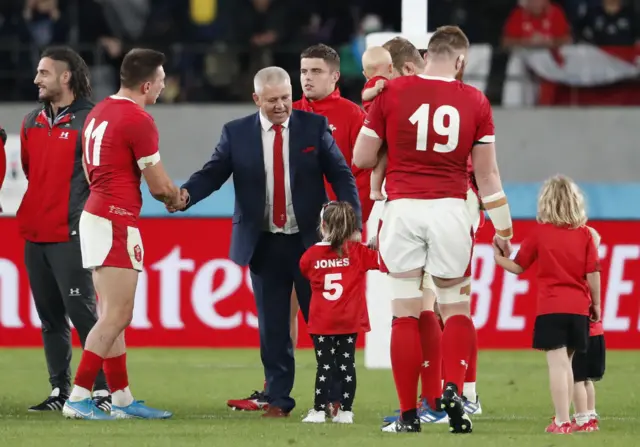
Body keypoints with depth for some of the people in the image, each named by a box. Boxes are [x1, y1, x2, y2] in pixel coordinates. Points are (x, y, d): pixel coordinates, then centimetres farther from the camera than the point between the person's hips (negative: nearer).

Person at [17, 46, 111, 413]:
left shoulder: (88, 120, -7)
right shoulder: (32, 122, 15)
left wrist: (83, 220, -10)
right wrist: (33, 211, 14)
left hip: (71, 235, -7)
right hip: (35, 233, 7)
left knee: (82, 313, -8)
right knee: (50, 318, 8)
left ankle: (103, 392, -6)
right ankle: (60, 392, 13)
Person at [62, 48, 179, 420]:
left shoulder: (100, 112, 13)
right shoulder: (139, 120, -15)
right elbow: (159, 186, -11)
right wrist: (177, 198, 12)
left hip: (95, 216, 10)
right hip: (117, 224, -10)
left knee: (112, 316, 11)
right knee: (117, 317, -8)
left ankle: (123, 399, 15)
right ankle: (78, 398, -11)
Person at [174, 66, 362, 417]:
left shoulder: (314, 127, 0)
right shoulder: (236, 133, 2)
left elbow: (341, 175, 0)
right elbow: (213, 172, -3)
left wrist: (353, 224, -10)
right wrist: (186, 194, -25)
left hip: (310, 241, -1)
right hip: (264, 244, 1)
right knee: (272, 328, 4)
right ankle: (278, 399, 11)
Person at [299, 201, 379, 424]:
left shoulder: (312, 255, -4)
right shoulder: (357, 252, -6)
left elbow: (304, 271, 15)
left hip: (321, 322, -1)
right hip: (349, 322, 1)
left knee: (324, 365, 3)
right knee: (347, 364, 6)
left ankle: (319, 410, 2)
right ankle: (345, 411, 6)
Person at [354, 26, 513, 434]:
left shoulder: (391, 93, -1)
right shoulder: (474, 101, 2)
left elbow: (361, 159, 4)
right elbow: (487, 173, 7)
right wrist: (503, 229, 16)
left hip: (403, 209, 0)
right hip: (450, 210, 0)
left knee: (406, 315, 5)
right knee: (456, 309, 13)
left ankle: (409, 415, 5)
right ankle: (453, 388, -10)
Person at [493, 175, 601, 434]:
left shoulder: (539, 233, -2)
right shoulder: (584, 234, 2)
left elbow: (518, 267, 5)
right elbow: (593, 274, -1)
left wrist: (498, 257, 23)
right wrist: (596, 304, 10)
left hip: (550, 308, -3)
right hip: (578, 308, 3)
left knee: (557, 364, -7)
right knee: (566, 363, 16)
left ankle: (562, 421, -12)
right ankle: (563, 417, 20)